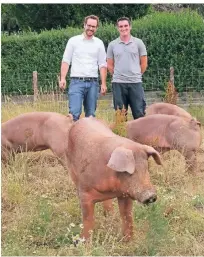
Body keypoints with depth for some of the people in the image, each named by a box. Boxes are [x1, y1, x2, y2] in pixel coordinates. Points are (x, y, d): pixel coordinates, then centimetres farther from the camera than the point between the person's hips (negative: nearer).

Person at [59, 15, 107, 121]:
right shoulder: (74, 41, 5)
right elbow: (66, 61, 3)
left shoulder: (99, 43, 10)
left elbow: (102, 65, 9)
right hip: (77, 81, -2)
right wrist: (63, 78, -9)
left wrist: (103, 83, 2)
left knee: (91, 114, 5)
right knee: (74, 112, -14)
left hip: (93, 83, 3)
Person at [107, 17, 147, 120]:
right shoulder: (112, 45, 7)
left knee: (139, 113, -2)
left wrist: (136, 75, 9)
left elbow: (144, 63, 8)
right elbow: (110, 65, 12)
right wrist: (118, 75, 9)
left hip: (135, 82, -1)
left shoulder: (138, 43, 4)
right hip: (118, 84, 1)